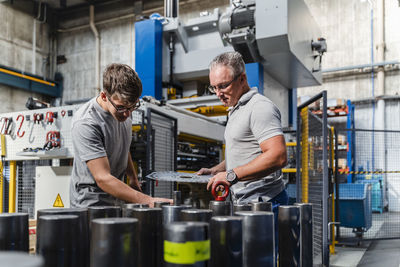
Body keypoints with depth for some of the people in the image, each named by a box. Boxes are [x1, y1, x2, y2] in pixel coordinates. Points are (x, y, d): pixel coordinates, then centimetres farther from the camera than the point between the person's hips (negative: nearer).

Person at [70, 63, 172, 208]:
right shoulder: (85, 124, -25)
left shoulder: (124, 109, -1)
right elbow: (103, 178, -29)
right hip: (91, 203, -6)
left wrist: (133, 178, 23)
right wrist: (148, 201, -34)